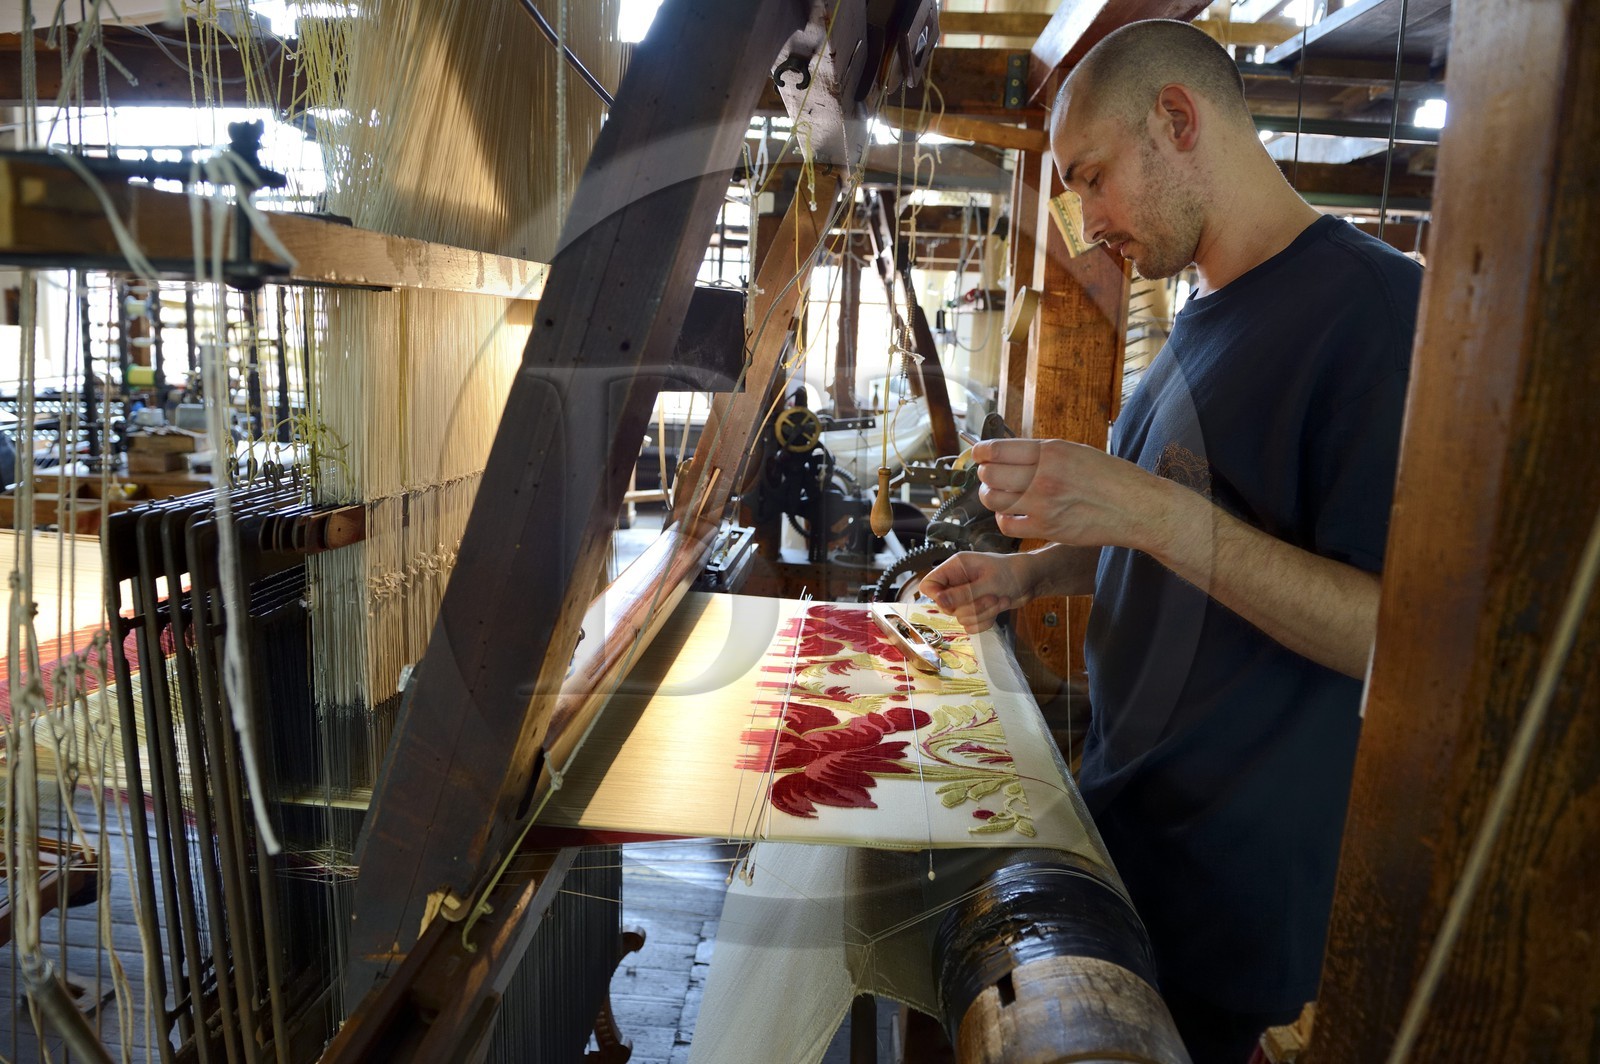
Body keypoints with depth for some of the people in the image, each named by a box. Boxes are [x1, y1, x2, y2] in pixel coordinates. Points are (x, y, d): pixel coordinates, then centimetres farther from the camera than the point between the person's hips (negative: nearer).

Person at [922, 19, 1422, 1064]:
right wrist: (1030, 574, 5)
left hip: (1233, 883, -8)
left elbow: (1405, 636, -24)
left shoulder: (1375, 305, -20)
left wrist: (1152, 511, -31)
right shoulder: (1206, 319, 9)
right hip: (1126, 812, 8)